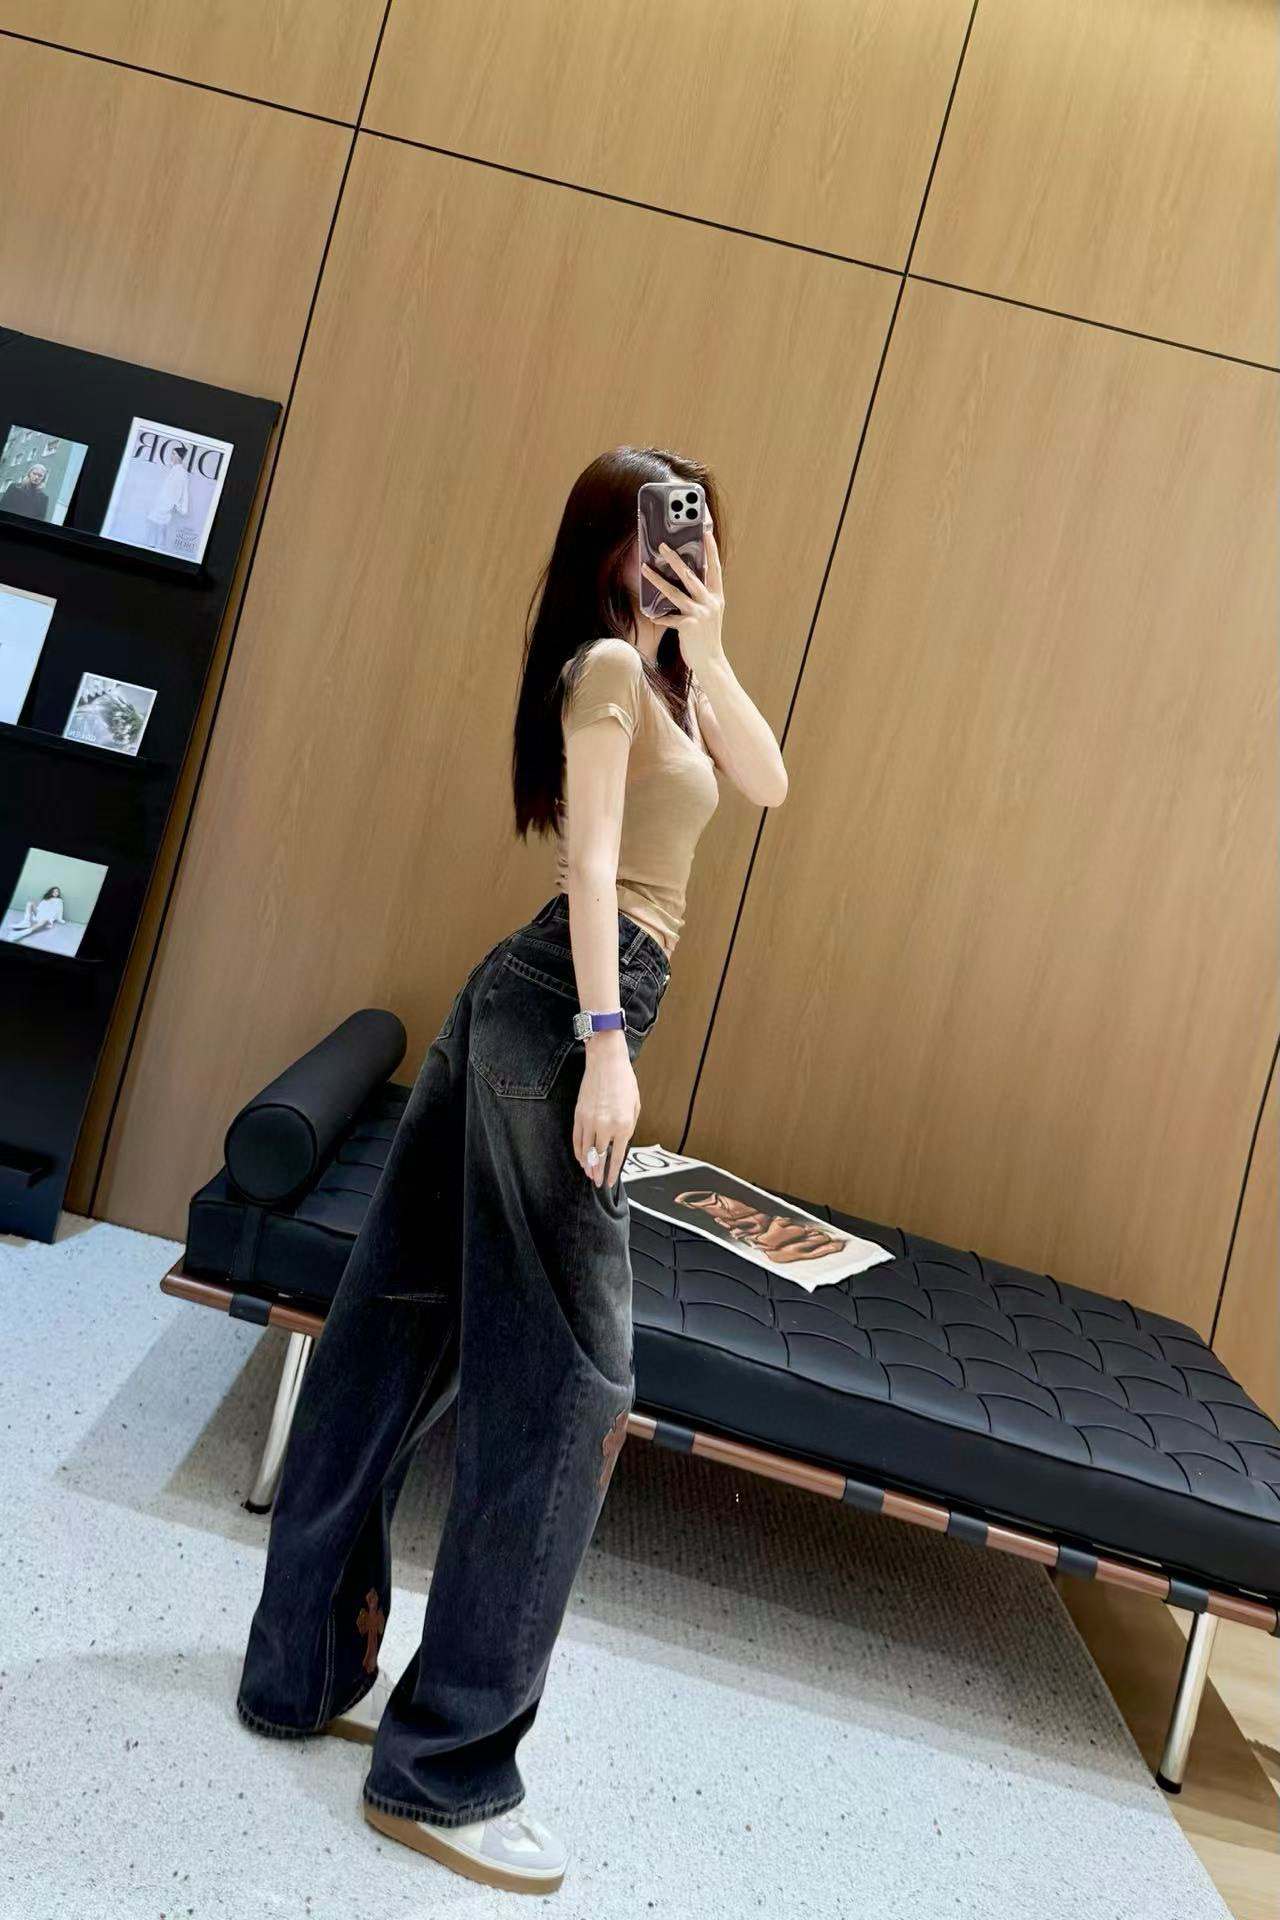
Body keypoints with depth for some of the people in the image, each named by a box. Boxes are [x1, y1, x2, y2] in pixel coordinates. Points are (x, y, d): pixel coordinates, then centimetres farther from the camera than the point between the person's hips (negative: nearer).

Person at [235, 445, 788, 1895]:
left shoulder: (658, 672, 20)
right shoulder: (606, 664, -7)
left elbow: (766, 780, 16)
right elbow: (591, 861, -16)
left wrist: (708, 656, 7)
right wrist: (607, 1044, -22)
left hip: (525, 1002, 10)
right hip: (564, 1010, -10)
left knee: (399, 1333, 11)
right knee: (563, 1383, -7)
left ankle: (308, 1667, 25)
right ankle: (446, 1770, 2)